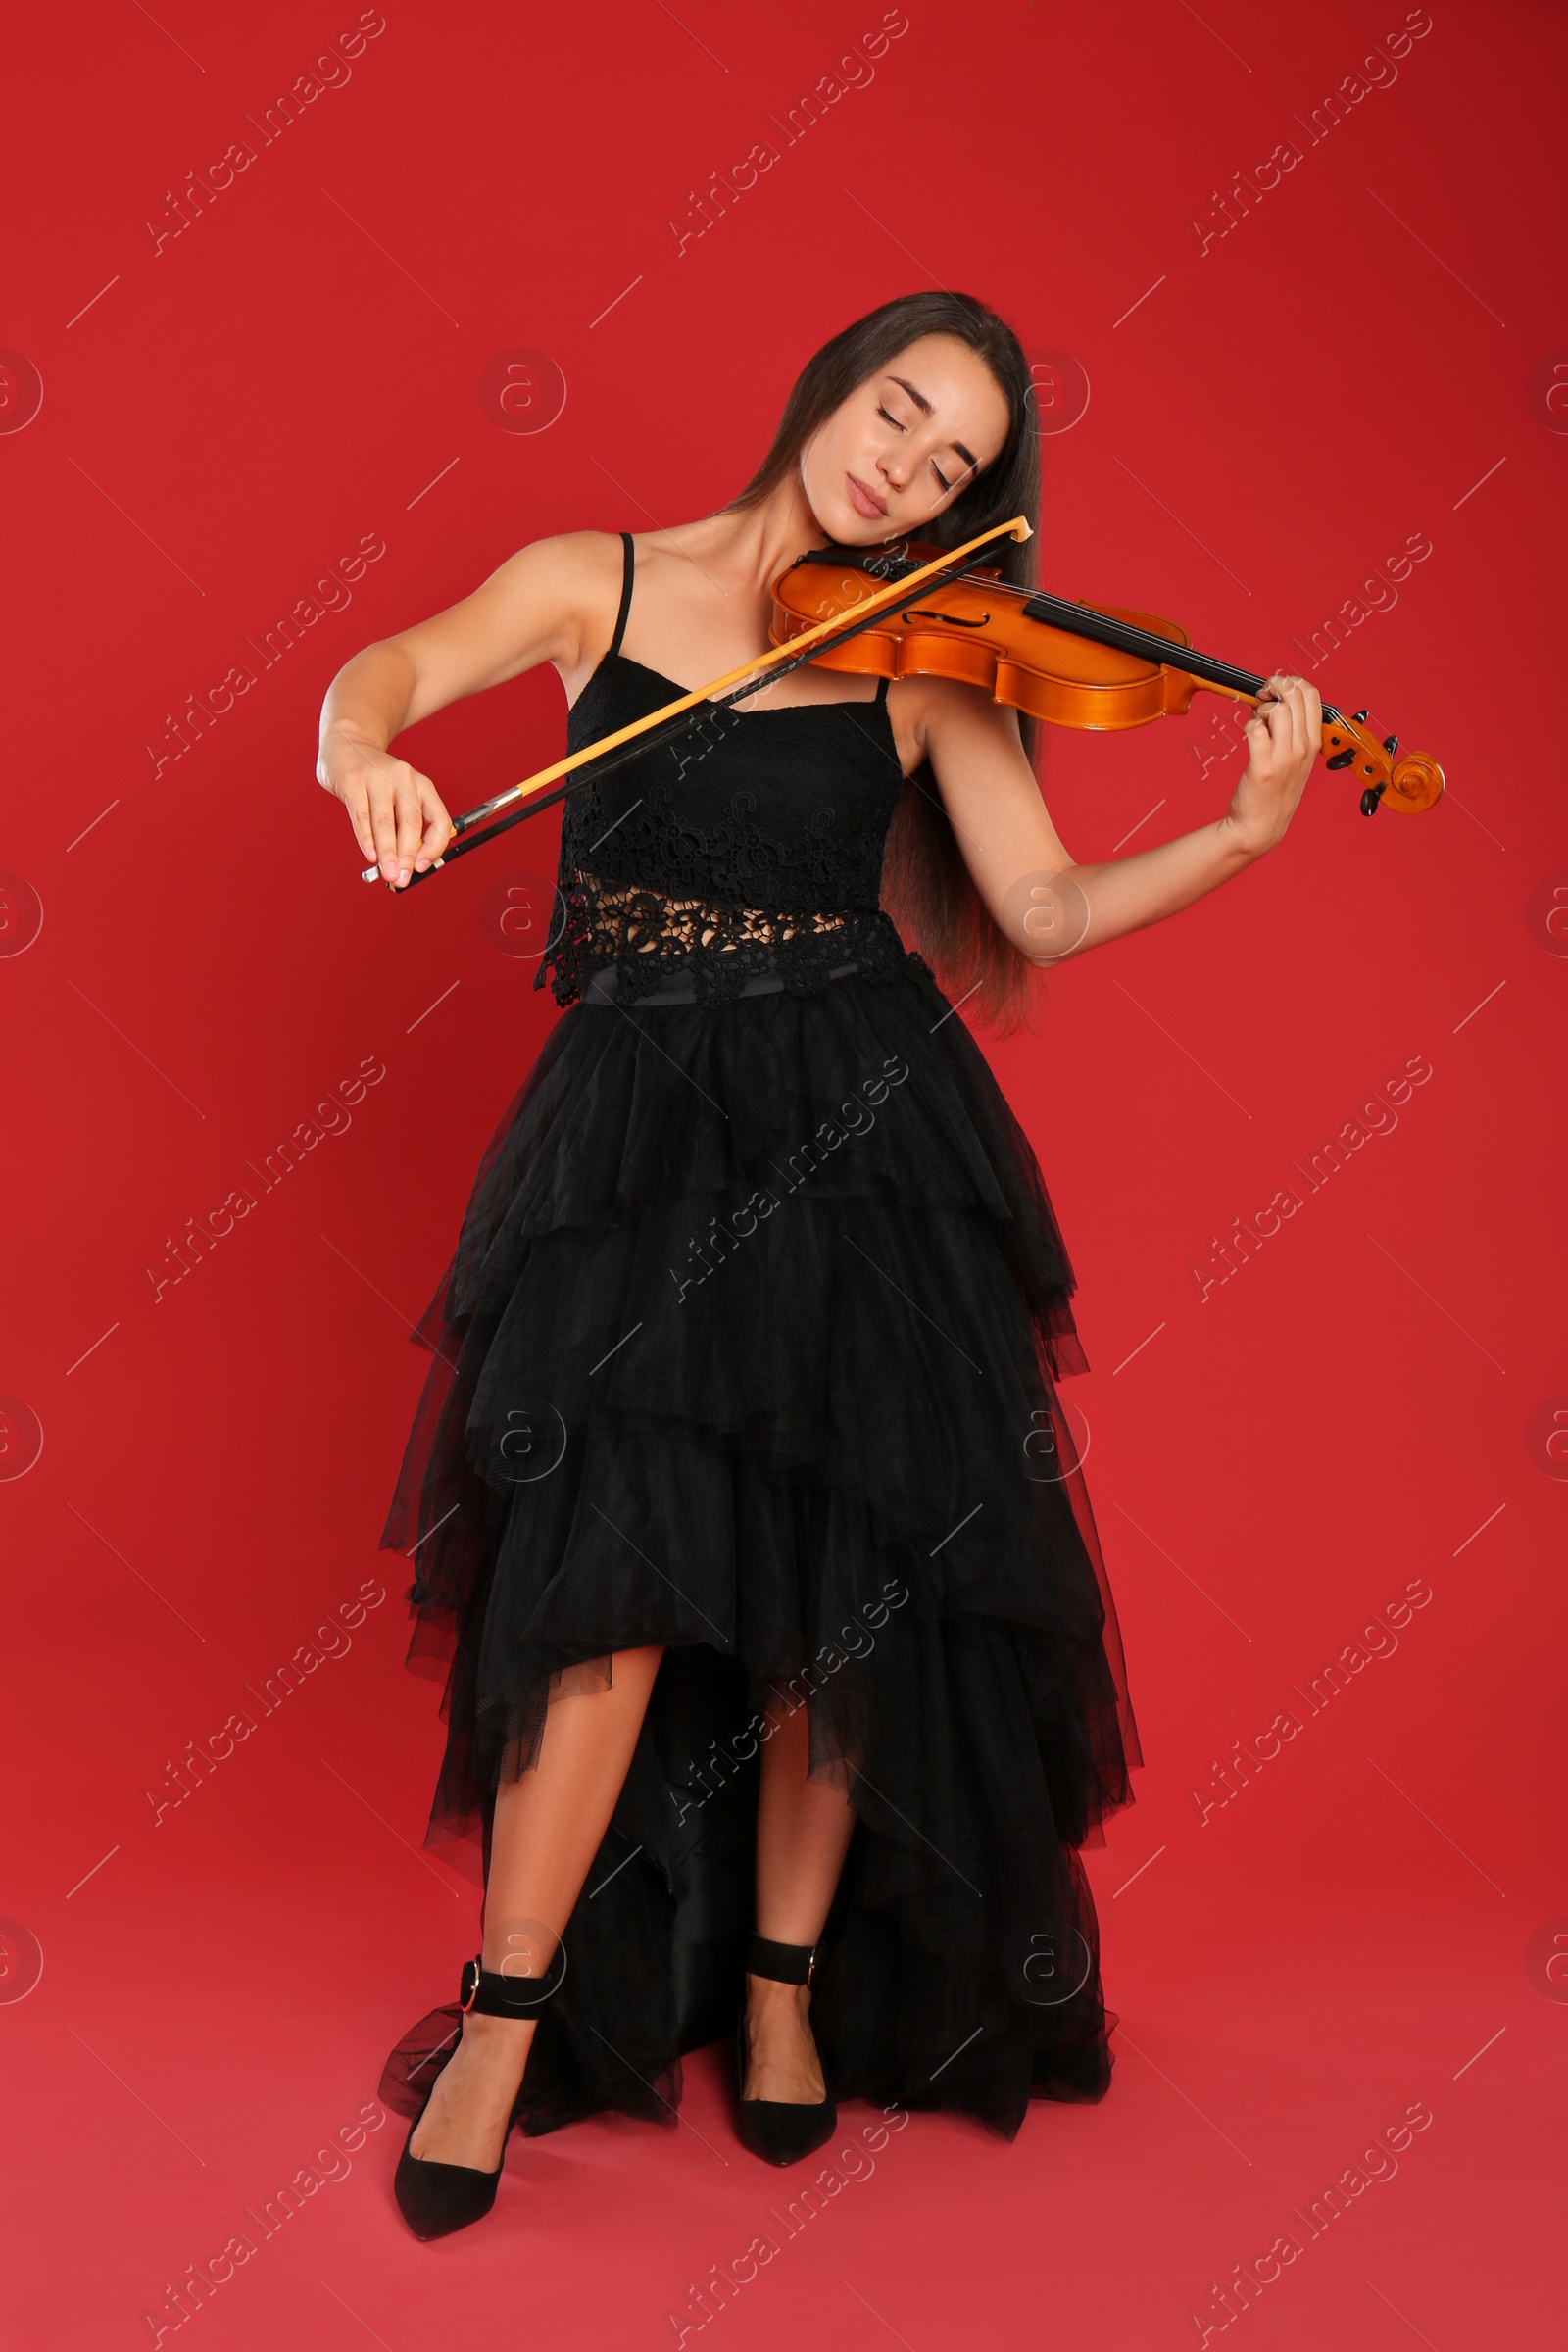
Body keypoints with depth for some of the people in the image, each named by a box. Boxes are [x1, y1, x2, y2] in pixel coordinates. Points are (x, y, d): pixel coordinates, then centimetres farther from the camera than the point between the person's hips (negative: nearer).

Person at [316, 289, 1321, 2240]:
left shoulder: (926, 662, 6)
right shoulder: (596, 583, 7)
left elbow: (1049, 910, -1)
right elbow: (387, 669, -7)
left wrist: (1247, 834, -16)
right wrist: (368, 749, -30)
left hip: (859, 1135, 1)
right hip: (633, 1137, -1)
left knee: (845, 1581, 3)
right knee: (620, 1566, -9)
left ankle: (787, 1983, 26)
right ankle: (506, 2029, 9)